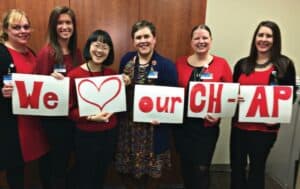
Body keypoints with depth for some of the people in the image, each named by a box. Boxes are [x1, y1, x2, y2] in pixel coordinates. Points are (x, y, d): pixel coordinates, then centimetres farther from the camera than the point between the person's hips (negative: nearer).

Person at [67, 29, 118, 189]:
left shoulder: (112, 74, -1)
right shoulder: (74, 75, -14)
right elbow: (70, 110, -12)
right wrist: (91, 117, -25)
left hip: (110, 133, 4)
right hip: (86, 135, -4)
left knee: (101, 176, 24)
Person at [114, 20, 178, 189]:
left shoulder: (166, 65, -9)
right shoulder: (126, 60, 4)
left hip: (153, 127, -3)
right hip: (128, 125, 4)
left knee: (153, 168, 11)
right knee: (126, 167, 14)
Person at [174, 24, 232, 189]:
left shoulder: (221, 64, -3)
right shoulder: (180, 63, 3)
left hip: (207, 125, -2)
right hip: (182, 124, 3)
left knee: (202, 169, 6)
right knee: (186, 166, 17)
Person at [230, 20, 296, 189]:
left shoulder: (285, 64, -3)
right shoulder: (242, 64, 5)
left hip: (265, 128, -2)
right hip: (239, 126, 3)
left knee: (257, 169, 15)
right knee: (236, 168, 15)